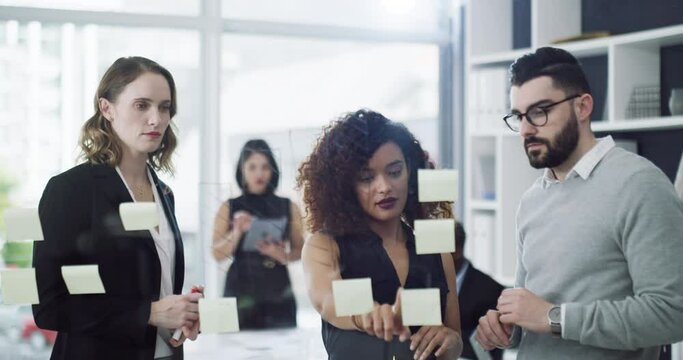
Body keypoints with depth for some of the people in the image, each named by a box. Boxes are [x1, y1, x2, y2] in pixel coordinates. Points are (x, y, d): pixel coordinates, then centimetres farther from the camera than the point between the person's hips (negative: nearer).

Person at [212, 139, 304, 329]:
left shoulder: (289, 208, 7)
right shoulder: (229, 208, 6)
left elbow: (300, 251, 8)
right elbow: (218, 254, 2)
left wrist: (283, 255, -12)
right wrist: (237, 232, -15)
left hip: (278, 292, 1)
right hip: (241, 291, 0)